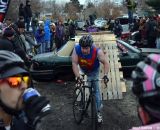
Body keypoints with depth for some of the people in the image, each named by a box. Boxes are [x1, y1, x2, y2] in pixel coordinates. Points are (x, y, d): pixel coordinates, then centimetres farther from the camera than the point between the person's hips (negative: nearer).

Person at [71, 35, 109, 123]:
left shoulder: (97, 51, -38)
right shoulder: (76, 49, -35)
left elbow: (105, 63, -32)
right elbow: (74, 63, -35)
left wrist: (105, 75, -44)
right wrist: (78, 77, -44)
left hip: (93, 71, -3)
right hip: (83, 69, 3)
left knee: (95, 89, -4)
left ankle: (98, 112, 5)